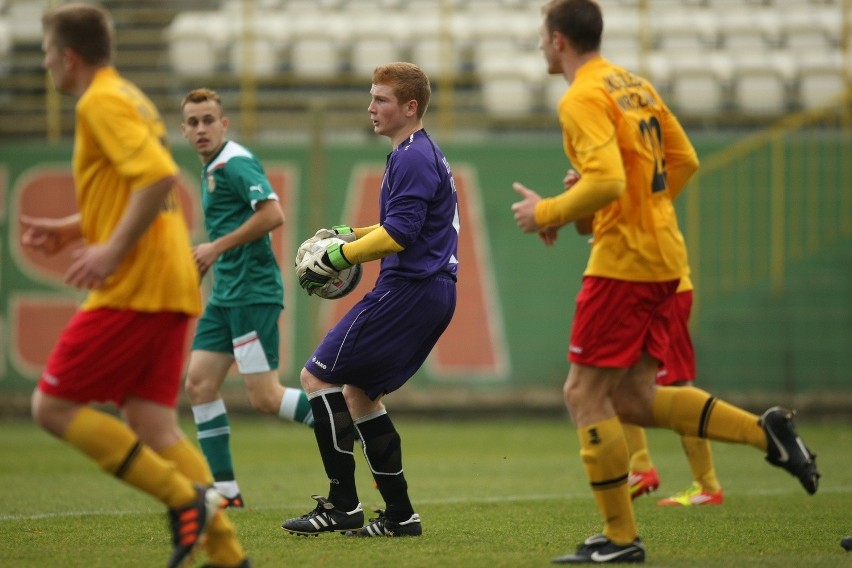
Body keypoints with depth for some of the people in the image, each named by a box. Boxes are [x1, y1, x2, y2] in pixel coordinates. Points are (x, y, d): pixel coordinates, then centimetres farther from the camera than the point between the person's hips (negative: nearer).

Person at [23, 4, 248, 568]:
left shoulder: (102, 103, -10)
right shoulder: (130, 98, 21)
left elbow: (160, 177, -23)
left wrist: (113, 251, -21)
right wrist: (69, 230, 22)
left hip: (133, 289, -10)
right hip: (170, 288, 10)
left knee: (53, 406, -3)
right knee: (153, 427, 6)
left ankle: (184, 497, -11)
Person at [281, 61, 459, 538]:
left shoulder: (413, 158, -13)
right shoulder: (426, 154, 19)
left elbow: (400, 234, -21)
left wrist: (338, 256, -12)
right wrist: (352, 236, 19)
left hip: (407, 292, -11)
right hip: (433, 290, 11)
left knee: (318, 377, -7)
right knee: (358, 393, 17)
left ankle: (343, 504, -9)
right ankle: (400, 515, 15)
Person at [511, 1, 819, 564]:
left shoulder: (583, 99, -14)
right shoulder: (636, 85, 15)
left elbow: (606, 183, -26)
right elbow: (684, 162, 19)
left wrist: (547, 213, -12)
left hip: (623, 260, -9)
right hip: (662, 255, 9)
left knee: (585, 393, -2)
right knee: (632, 398, 13)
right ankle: (766, 431, 5)